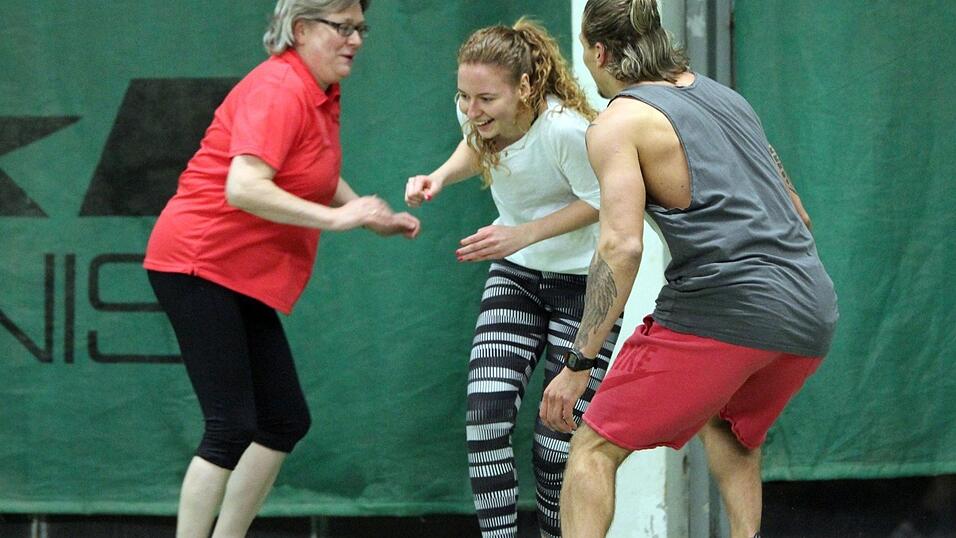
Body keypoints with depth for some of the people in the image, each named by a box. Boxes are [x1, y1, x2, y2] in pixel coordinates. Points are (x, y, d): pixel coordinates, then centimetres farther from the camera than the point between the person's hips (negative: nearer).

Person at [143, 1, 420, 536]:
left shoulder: (323, 93, 11)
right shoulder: (279, 91, -19)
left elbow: (319, 179, 26)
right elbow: (243, 188, -31)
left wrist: (371, 215, 10)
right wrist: (335, 217, -29)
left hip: (244, 278, 10)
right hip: (199, 264, -10)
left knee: (285, 421, 9)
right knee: (232, 429, -14)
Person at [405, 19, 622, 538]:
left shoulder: (566, 129, -32)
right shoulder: (477, 114, -14)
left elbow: (600, 202, -18)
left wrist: (523, 234, -27)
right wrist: (441, 176, -9)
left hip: (584, 283, -5)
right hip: (516, 275, 5)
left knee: (557, 445, -7)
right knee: (486, 418, -13)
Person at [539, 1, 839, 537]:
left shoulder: (618, 123, -1)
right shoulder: (722, 95, 21)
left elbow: (621, 247, -13)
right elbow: (796, 212, 24)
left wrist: (578, 362, -13)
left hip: (722, 309, -7)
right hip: (812, 313, 7)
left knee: (595, 449, 2)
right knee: (728, 425, 34)